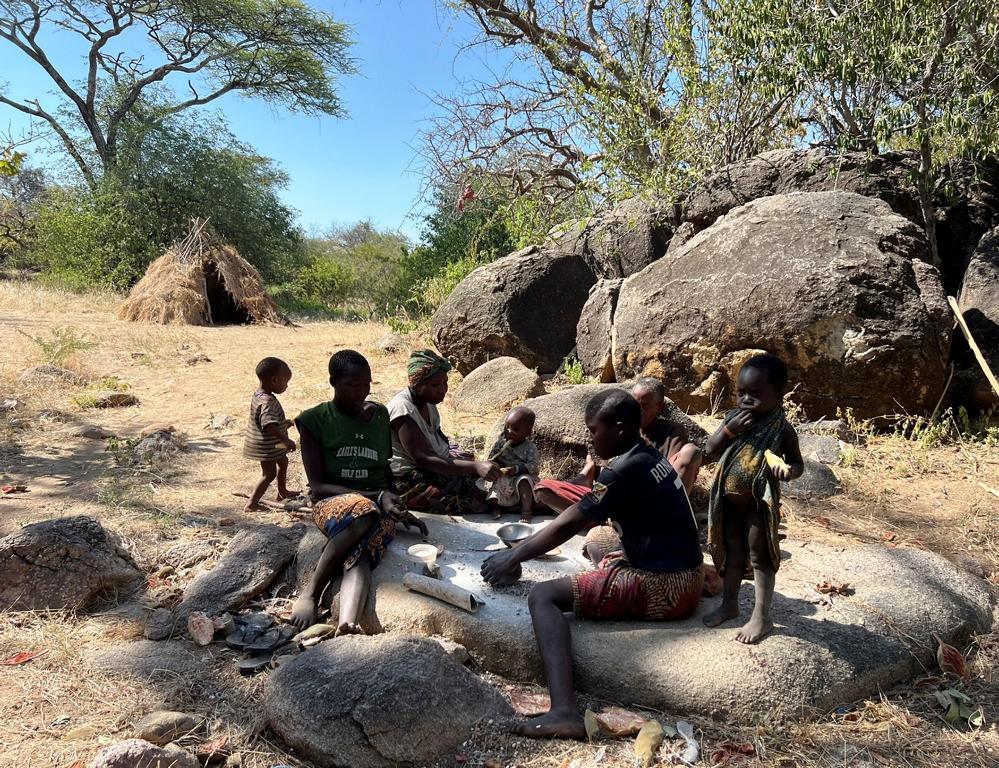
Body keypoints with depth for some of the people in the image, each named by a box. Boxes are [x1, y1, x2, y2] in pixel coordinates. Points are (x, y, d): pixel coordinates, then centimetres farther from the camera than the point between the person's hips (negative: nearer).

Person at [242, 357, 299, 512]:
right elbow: (269, 425, -44)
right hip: (266, 446, -11)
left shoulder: (259, 395, 2)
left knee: (283, 461, 27)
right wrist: (285, 440, -48)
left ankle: (282, 492, 46)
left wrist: (283, 423, 25)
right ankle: (251, 504, -1)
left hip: (271, 444, 11)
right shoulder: (267, 402, -31)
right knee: (269, 473, -4)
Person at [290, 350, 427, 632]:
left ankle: (347, 624, -58)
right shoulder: (315, 420, -1)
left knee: (358, 556, -33)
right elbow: (318, 486, -7)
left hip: (380, 506, 2)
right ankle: (311, 593, -28)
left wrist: (400, 510, 10)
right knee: (362, 513, -39)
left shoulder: (380, 415, 12)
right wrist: (376, 496, -16)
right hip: (332, 502, -2)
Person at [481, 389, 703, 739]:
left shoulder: (626, 470, -17)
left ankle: (564, 711, -30)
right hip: (685, 577, 10)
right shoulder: (648, 456, 10)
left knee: (543, 597, -18)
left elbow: (566, 526, -13)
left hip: (662, 588, -10)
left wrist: (513, 558, -1)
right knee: (597, 537, 32)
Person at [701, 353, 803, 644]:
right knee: (732, 554, 19)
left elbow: (798, 462, -4)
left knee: (759, 557, 5)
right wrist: (728, 430, -20)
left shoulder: (781, 429, -13)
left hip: (760, 504, -5)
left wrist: (789, 470, -28)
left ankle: (761, 616, 15)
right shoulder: (733, 418, -4)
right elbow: (710, 450, -4)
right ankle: (729, 603, 34)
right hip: (729, 502, 5)